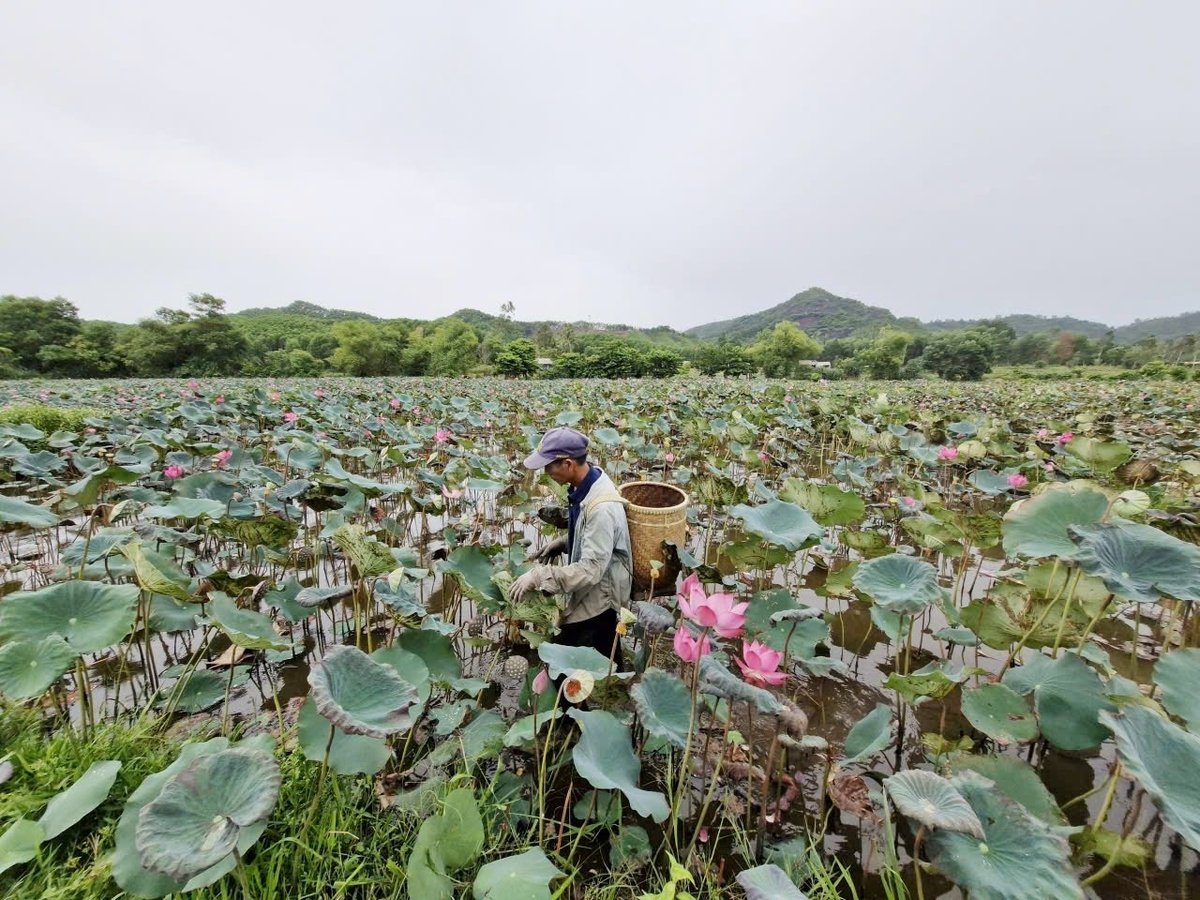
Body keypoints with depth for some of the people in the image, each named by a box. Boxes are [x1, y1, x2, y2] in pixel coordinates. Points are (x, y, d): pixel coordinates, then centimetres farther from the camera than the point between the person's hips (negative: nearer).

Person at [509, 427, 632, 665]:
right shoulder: (585, 483, -5)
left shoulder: (602, 507, -34)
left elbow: (591, 569, -31)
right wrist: (562, 542, -2)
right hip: (588, 590, 8)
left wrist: (539, 576, -27)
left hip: (599, 594, -8)